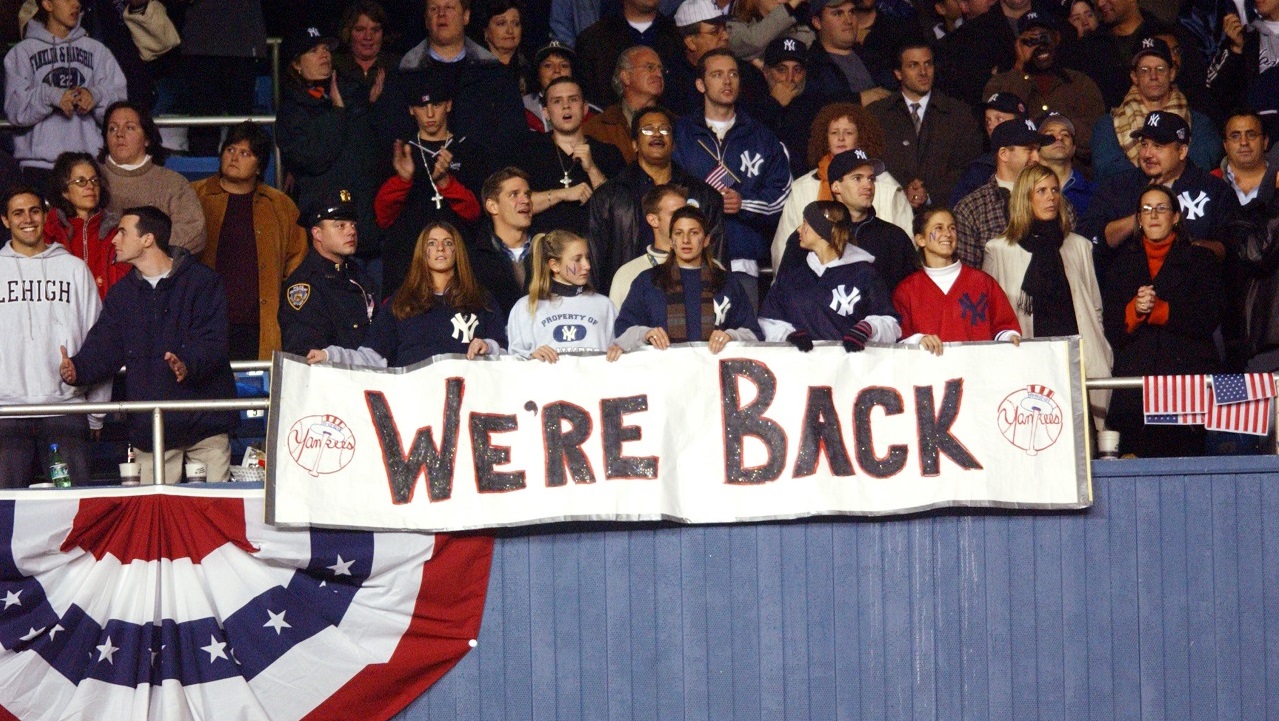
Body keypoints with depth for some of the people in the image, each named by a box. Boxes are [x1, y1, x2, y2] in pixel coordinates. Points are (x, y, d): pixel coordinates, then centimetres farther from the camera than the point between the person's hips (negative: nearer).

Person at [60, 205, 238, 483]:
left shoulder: (202, 281, -2)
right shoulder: (122, 293, 14)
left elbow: (213, 342, -11)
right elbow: (103, 350, 7)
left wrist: (189, 364, -31)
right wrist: (77, 369, -13)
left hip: (204, 420, -4)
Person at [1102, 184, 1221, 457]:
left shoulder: (1199, 260, 13)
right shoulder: (1124, 263, 19)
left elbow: (1208, 319, -1)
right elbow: (1111, 328, 10)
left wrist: (1158, 309, -12)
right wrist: (1134, 310, -10)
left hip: (1189, 375, -2)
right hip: (1135, 378, 2)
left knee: (1186, 461, -11)